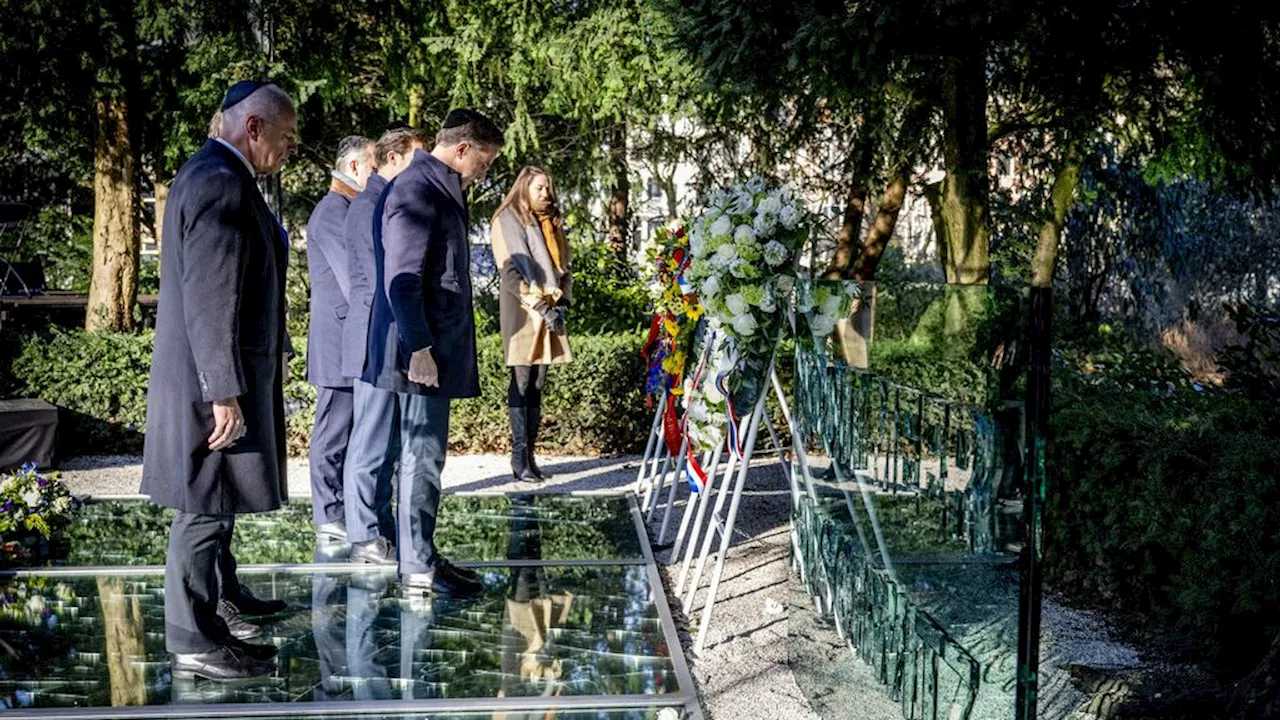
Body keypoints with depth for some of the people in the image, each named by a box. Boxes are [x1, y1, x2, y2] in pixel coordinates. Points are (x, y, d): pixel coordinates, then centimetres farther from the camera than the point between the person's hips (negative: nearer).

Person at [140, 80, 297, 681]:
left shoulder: (216, 176, 14)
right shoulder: (220, 184, -20)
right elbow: (210, 299, -25)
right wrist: (224, 393, -25)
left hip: (223, 373, 11)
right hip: (212, 380, -11)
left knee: (217, 499, 22)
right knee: (205, 505, -4)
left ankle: (220, 598, 38)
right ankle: (193, 641, 4)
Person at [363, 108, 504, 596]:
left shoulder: (440, 191, 18)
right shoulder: (416, 191, -15)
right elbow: (402, 278, -21)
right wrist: (419, 348, -23)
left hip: (438, 349, 10)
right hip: (422, 351, -10)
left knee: (423, 454, 14)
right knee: (423, 455, -5)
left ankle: (418, 556, 21)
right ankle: (418, 566, 1)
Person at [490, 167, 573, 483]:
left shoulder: (553, 223, 20)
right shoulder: (508, 219, 0)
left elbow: (564, 267, 20)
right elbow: (509, 269, -9)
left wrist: (562, 301, 3)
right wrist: (538, 304, -14)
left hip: (550, 309, 6)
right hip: (521, 310, -6)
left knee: (537, 384, 3)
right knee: (522, 382, -10)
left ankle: (529, 454, 4)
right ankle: (519, 457, -10)